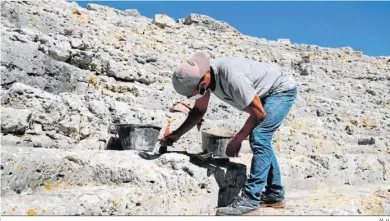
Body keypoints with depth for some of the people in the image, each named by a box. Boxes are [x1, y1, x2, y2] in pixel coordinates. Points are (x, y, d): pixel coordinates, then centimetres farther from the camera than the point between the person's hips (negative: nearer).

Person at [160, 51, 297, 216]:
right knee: (261, 139, 11)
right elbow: (199, 111, 2)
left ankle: (250, 199, -16)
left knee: (259, 138, -21)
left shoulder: (232, 78, -40)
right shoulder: (202, 75, -14)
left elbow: (259, 113, -28)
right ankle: (275, 194, 23)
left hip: (283, 90, -9)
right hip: (267, 92, 9)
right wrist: (176, 134, -5)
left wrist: (237, 140, -17)